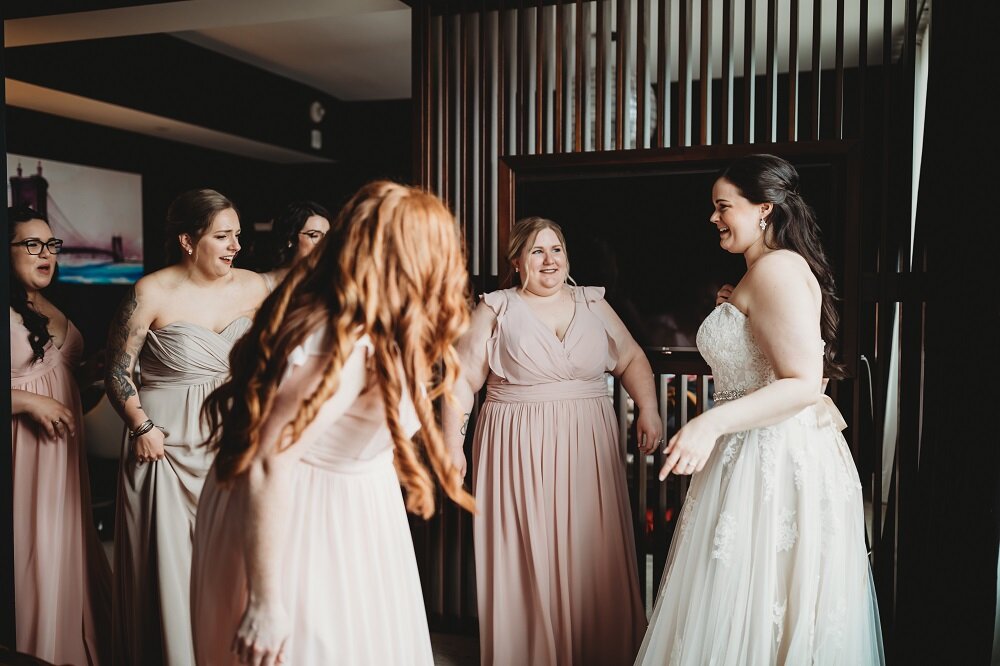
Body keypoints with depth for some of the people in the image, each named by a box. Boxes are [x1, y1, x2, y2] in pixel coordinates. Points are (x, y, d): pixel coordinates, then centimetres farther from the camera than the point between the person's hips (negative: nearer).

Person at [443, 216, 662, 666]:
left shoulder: (594, 304, 10)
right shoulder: (496, 309, 3)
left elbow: (631, 360, 13)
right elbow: (464, 378, 0)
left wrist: (648, 409, -1)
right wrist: (452, 439, -6)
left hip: (586, 450, 2)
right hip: (518, 453, -2)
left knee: (592, 558, 5)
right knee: (525, 559, 2)